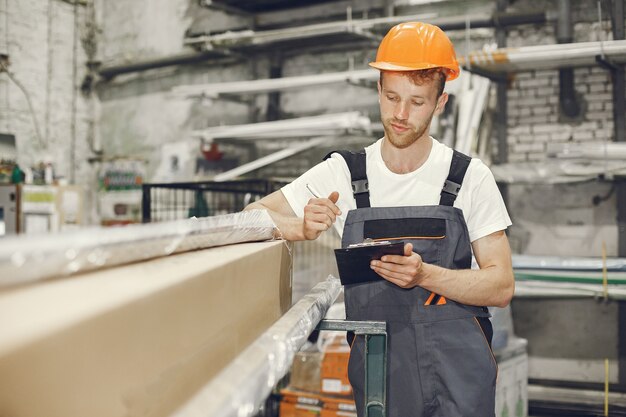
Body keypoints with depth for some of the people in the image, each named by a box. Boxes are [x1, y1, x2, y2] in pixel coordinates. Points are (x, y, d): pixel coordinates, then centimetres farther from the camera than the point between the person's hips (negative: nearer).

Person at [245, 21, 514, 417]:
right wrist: (303, 228, -18)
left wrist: (425, 275, -20)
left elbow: (501, 286, -2)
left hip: (460, 370, -1)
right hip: (378, 367, 1)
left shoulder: (470, 177, -1)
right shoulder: (343, 173, 3)